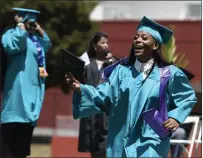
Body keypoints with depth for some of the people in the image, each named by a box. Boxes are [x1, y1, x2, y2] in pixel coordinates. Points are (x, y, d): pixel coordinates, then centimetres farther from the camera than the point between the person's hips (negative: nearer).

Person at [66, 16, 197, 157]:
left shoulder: (169, 73, -5)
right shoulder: (122, 70, 4)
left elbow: (189, 97, 6)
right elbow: (102, 96, -3)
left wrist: (176, 117, -10)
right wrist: (80, 88, -18)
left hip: (150, 143, -4)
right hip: (121, 140, 4)